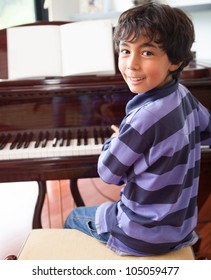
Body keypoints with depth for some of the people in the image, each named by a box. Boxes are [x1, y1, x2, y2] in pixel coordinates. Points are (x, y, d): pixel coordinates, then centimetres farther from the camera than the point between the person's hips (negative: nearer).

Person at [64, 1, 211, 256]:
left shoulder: (144, 117, -32)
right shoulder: (183, 95, -7)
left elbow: (108, 173, -17)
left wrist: (114, 141, 3)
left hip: (144, 239, -7)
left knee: (73, 219, 21)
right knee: (106, 208, 36)